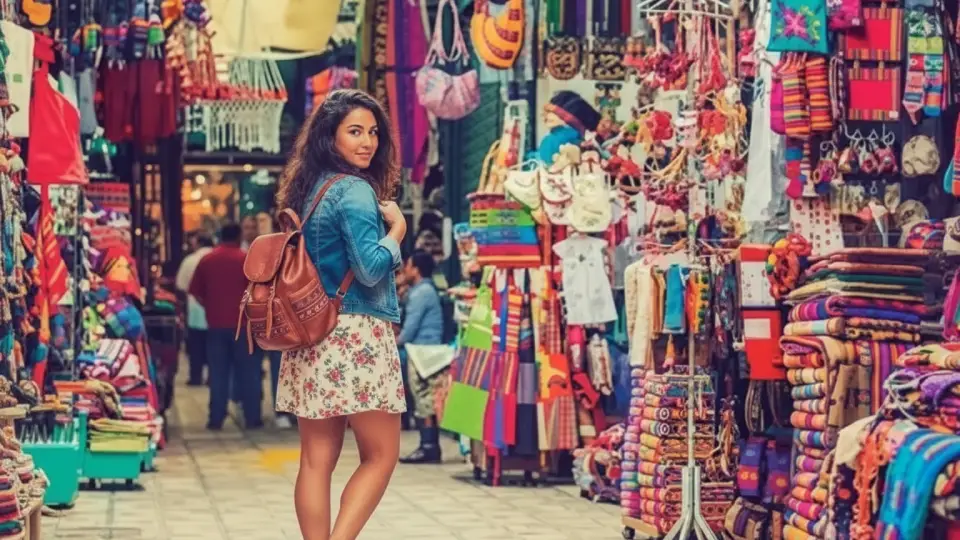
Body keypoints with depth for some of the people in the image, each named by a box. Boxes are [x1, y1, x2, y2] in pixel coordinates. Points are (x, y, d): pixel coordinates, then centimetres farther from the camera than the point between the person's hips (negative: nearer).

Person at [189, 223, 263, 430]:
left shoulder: (207, 260, 4)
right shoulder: (246, 259, -3)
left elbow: (196, 292, 6)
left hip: (216, 323, 2)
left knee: (218, 373, 5)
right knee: (248, 372, 4)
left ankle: (216, 419, 3)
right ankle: (252, 418, 4)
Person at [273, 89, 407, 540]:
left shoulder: (309, 187, 15)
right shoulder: (354, 190, -11)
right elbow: (371, 269, -20)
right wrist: (397, 228, -4)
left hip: (312, 334, 8)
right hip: (354, 335, -8)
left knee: (317, 460, 6)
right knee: (381, 455, 1)